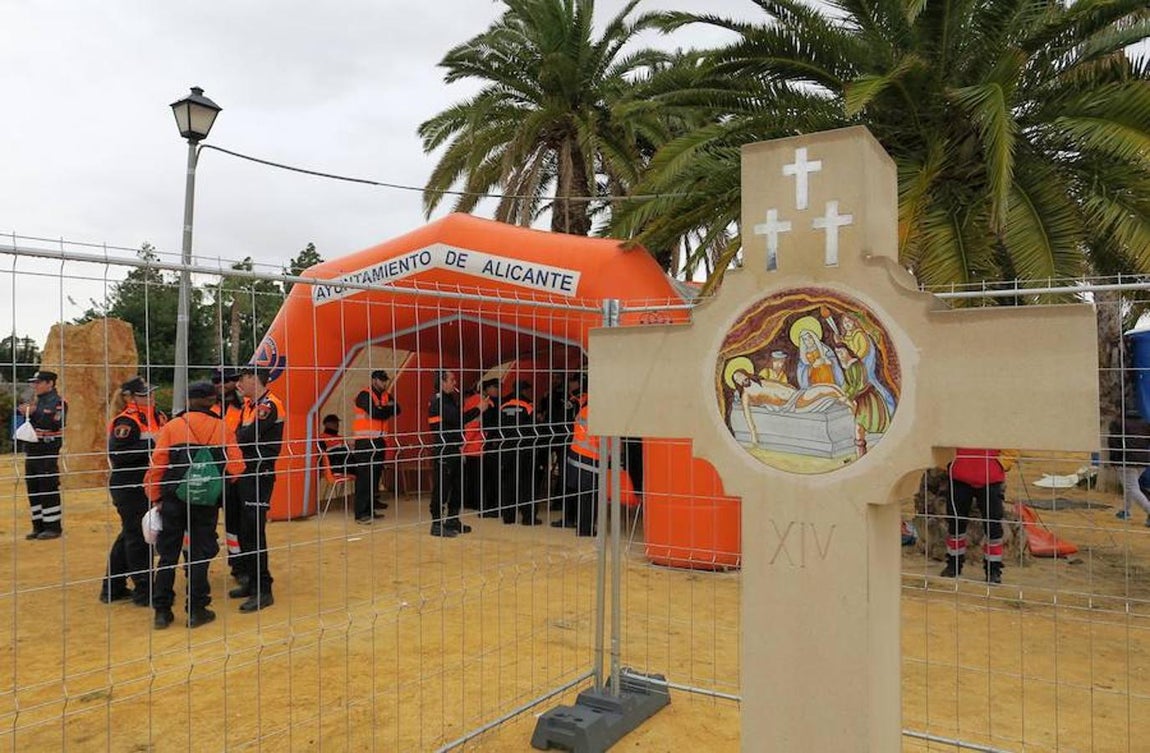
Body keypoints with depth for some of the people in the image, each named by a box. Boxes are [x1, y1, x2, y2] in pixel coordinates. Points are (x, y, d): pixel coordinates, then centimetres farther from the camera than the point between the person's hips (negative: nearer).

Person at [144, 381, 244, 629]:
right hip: (206, 502, 0)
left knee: (168, 555, 11)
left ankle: (162, 611, 15)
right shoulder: (222, 428, -2)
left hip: (173, 500, 1)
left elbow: (157, 466, -5)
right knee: (200, 555, 8)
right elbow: (236, 466, -5)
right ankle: (196, 610, 11)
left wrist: (156, 498, 5)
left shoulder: (171, 427, -2)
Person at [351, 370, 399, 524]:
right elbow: (374, 412, -20)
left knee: (376, 475, 9)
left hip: (380, 440, 7)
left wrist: (381, 410, -13)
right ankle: (361, 513, -6)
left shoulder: (386, 395, 14)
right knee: (364, 477, -8)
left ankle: (371, 507, 19)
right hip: (365, 441, -7)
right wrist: (387, 408, -3)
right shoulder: (364, 395, -6)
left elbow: (396, 410, -1)